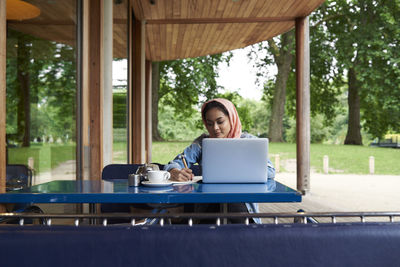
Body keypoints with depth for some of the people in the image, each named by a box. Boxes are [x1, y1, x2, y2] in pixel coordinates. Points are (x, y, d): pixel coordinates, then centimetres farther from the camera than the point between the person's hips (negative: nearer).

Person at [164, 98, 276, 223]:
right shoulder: (202, 142, 13)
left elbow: (270, 172, -2)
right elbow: (173, 164, 3)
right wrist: (175, 173, -22)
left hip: (241, 203, 0)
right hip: (208, 203, 0)